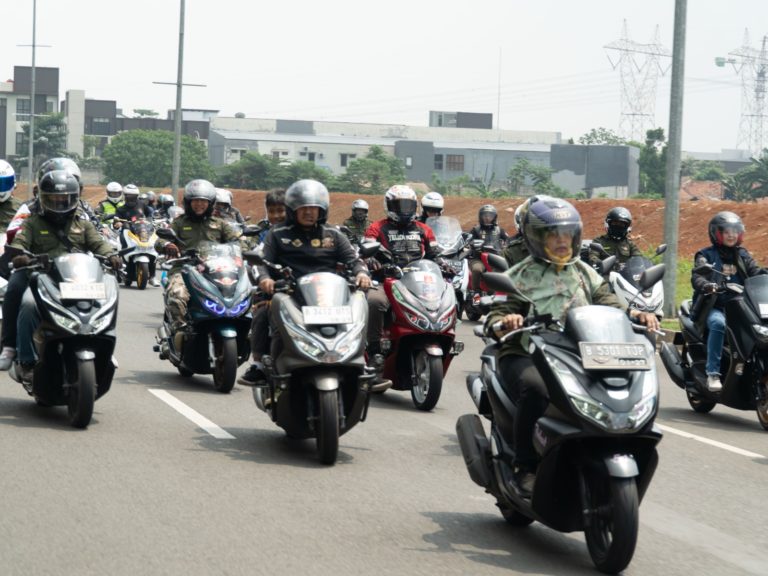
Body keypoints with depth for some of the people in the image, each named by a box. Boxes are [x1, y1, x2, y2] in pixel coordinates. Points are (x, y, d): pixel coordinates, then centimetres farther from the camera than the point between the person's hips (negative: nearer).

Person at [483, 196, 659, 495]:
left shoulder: (586, 274, 19)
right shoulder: (520, 276, 5)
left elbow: (610, 307, 9)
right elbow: (495, 316, -5)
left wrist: (636, 315, -13)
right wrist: (504, 321, -30)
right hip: (526, 357, -4)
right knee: (536, 390, -38)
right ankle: (525, 467, -24)